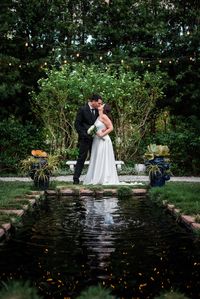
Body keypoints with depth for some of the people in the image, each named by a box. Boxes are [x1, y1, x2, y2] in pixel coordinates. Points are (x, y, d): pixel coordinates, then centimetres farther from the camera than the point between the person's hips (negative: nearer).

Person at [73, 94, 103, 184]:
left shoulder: (97, 111, 9)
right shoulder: (82, 109, -8)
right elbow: (77, 124, -9)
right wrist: (84, 134, -17)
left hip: (94, 138, 6)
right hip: (85, 139, -6)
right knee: (81, 159, -4)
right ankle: (76, 178, 1)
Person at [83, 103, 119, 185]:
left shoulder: (103, 116, -10)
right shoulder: (99, 117, 14)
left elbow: (111, 128, -14)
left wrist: (102, 134, -13)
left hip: (103, 141, -9)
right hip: (97, 141, 9)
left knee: (103, 160, -5)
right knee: (97, 160, 9)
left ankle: (105, 179, 0)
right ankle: (96, 179, 14)